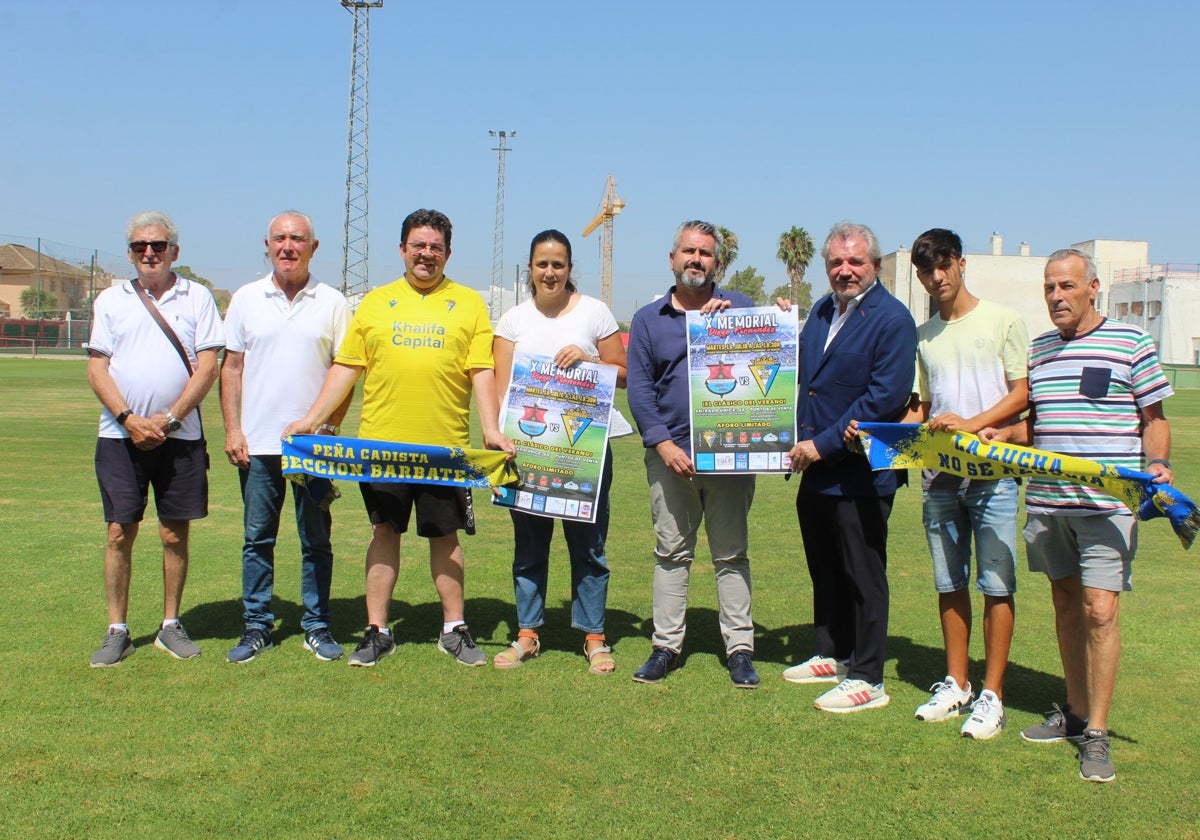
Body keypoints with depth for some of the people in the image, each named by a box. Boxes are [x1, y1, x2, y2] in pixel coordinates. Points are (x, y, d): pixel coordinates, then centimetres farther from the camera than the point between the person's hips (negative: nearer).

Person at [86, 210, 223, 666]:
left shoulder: (197, 297, 5)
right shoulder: (111, 300, 9)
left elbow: (207, 368, -1)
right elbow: (97, 369, 4)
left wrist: (168, 419, -10)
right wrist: (130, 419, -10)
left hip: (180, 436, -1)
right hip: (120, 435, 1)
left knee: (175, 534, 5)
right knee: (119, 533, 1)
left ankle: (171, 625, 17)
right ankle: (117, 631, 10)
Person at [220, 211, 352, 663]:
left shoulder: (333, 303, 3)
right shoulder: (246, 299, 7)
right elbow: (231, 367, 8)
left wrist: (329, 426, -7)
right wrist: (232, 429, 0)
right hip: (257, 443, 1)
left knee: (316, 540, 6)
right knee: (257, 539, 7)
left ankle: (317, 626, 16)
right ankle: (257, 626, 17)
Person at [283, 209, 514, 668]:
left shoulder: (469, 303, 7)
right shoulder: (375, 302, 10)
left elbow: (482, 372, 1)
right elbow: (346, 367, 8)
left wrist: (492, 428, -10)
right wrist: (311, 419, 1)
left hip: (446, 445, -1)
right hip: (381, 442, 1)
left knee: (445, 535, 7)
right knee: (385, 531, 7)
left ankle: (454, 629, 19)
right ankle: (377, 630, 16)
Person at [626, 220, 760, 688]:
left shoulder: (740, 308, 7)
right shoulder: (648, 319, 9)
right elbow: (639, 387, 3)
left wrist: (728, 317, -14)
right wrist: (663, 444, -9)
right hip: (670, 455, 1)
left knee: (732, 554, 5)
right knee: (671, 552, 7)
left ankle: (740, 649, 11)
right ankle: (666, 645, 14)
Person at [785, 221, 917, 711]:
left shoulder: (892, 319, -13)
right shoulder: (821, 312, 12)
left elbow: (886, 397, -20)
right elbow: (801, 377, 23)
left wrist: (822, 445, -18)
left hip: (860, 473, -8)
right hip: (814, 470, 8)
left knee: (862, 577, 2)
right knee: (825, 572, 18)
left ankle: (867, 679, 12)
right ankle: (831, 655, 33)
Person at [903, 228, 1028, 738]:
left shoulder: (1002, 321, 0)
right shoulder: (923, 336, 14)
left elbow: (1021, 394, -4)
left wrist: (970, 425, -18)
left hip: (992, 471, -5)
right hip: (938, 474, 5)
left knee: (996, 585, -3)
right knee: (949, 584, 10)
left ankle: (992, 696, 3)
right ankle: (956, 685, 20)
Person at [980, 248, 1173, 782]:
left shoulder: (1130, 343, -1)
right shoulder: (1038, 349, 13)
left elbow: (1154, 418, 3)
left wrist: (1157, 465, -13)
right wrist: (1003, 434, 3)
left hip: (1107, 502, -5)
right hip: (1046, 500, 5)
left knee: (1100, 610, -9)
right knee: (1065, 603, 13)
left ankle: (1096, 733, -1)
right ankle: (1075, 711, 24)